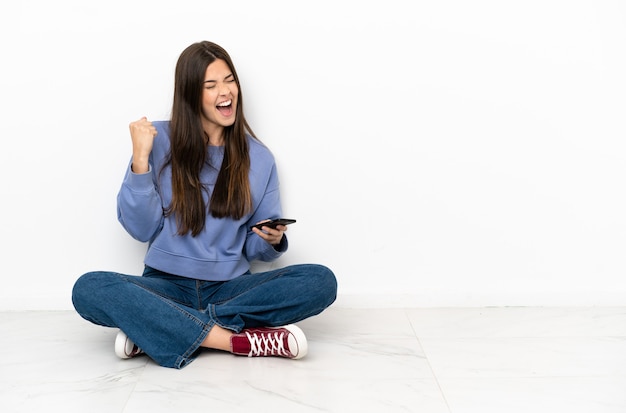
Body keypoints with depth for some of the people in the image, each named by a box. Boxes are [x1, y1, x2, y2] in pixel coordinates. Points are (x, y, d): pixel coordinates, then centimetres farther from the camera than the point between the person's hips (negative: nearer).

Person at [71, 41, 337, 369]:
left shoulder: (258, 157, 5)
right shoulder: (160, 140, 0)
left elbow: (256, 249, 8)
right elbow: (141, 229, -3)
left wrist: (273, 240, -15)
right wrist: (140, 160, -13)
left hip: (230, 288, 2)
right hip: (167, 285, -2)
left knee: (322, 281, -23)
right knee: (88, 289, -29)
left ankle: (151, 329, -24)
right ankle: (238, 340, -30)